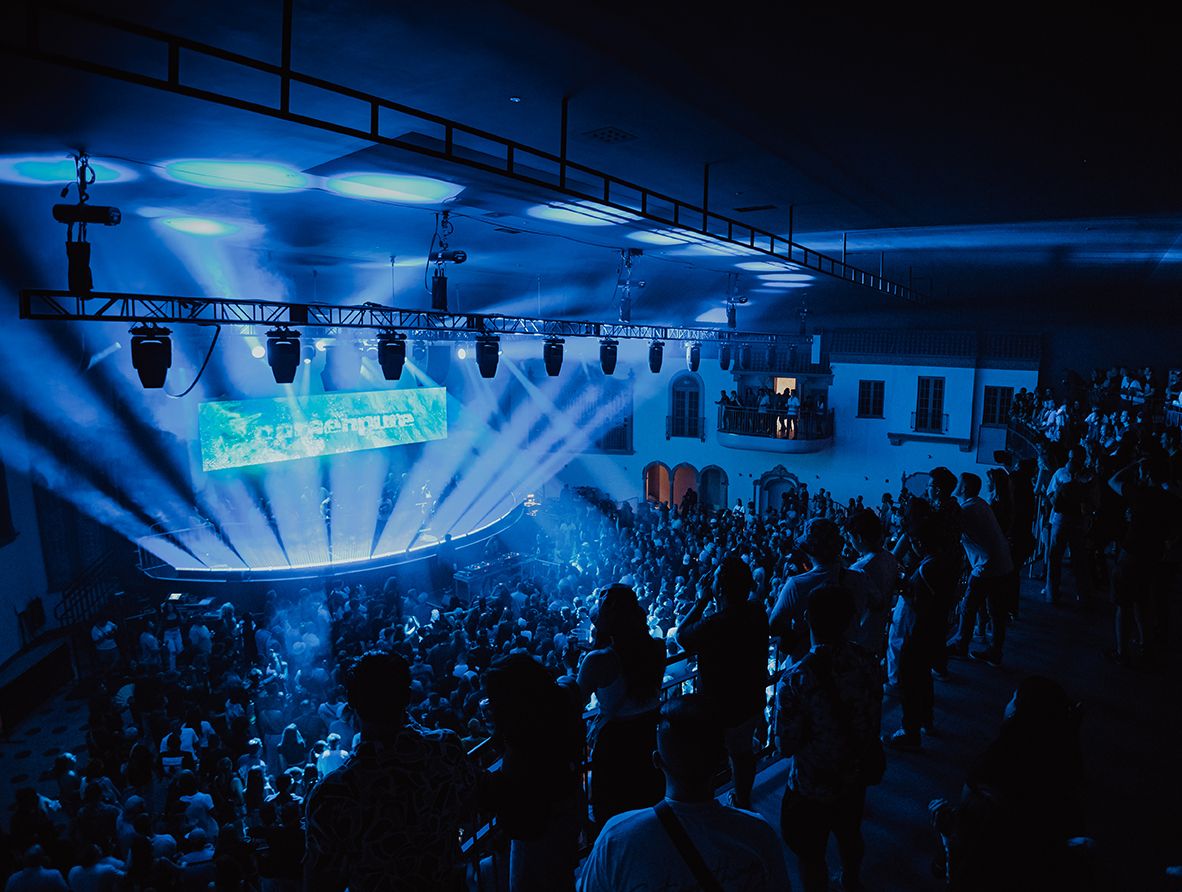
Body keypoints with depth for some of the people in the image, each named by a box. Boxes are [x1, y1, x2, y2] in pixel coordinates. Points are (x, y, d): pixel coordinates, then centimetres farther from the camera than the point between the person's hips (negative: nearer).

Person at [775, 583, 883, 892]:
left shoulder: (794, 681, -33)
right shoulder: (867, 662, -18)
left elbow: (785, 747, -22)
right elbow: (874, 723, -2)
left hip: (811, 788, -6)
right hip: (856, 776, 6)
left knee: (811, 857, 19)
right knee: (850, 837, 32)